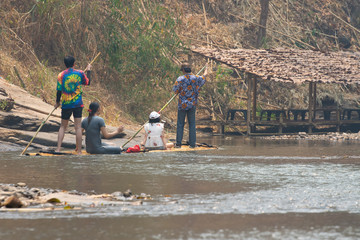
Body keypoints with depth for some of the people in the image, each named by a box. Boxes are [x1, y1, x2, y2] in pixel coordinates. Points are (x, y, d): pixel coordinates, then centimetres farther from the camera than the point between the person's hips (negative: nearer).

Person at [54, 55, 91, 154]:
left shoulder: (61, 75, -6)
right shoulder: (80, 73, -2)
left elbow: (59, 90, -4)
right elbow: (88, 82, 15)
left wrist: (57, 102, 11)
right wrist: (88, 71, 30)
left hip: (66, 104, 0)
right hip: (78, 104, 0)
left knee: (63, 127, 12)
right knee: (78, 127, 0)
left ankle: (58, 149, 2)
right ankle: (79, 151, 0)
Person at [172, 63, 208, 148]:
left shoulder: (180, 79, -11)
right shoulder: (196, 78, -2)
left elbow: (175, 90, -7)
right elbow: (204, 77, 20)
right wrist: (206, 70, 40)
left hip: (182, 104, -2)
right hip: (192, 104, 2)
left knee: (180, 124, 3)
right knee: (192, 124, 7)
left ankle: (178, 143, 2)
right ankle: (192, 143, 5)